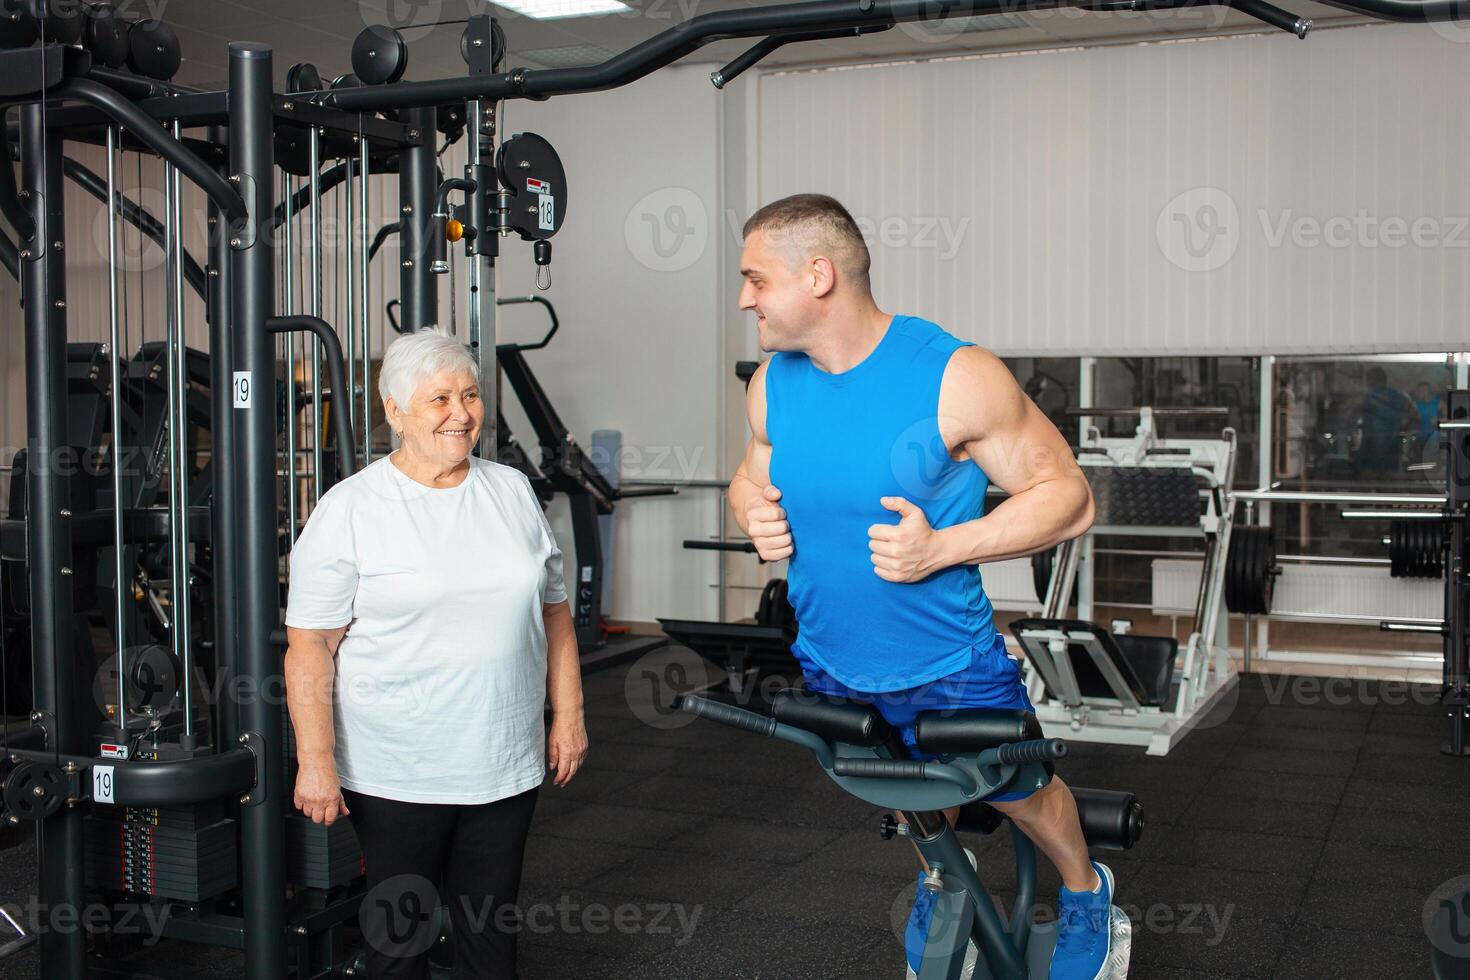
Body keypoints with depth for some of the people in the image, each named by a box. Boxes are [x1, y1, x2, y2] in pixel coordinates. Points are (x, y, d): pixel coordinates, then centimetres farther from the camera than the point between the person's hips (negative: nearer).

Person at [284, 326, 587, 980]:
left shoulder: (513, 492, 7)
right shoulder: (350, 510, -8)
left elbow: (553, 611, 13)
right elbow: (310, 646, -10)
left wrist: (569, 717, 9)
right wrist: (315, 762, -15)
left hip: (506, 767, 4)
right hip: (395, 774, -4)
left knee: (491, 928, 14)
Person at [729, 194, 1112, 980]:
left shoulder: (955, 377, -24)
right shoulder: (772, 385, -8)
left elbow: (1067, 496, -18)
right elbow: (752, 477, 11)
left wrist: (939, 547, -30)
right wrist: (753, 511, -14)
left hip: (948, 668, -4)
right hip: (830, 664, 4)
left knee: (1017, 793, 18)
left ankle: (1085, 892, 49)